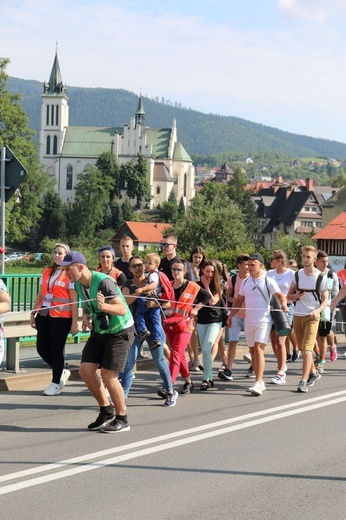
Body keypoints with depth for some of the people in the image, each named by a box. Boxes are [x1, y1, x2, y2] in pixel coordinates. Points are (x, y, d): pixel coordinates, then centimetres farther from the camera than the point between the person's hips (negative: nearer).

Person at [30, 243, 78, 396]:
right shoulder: (46, 272, 13)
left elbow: (74, 301, -8)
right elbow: (40, 295, 17)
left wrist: (74, 322, -12)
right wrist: (33, 313, 12)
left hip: (61, 317, -6)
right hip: (44, 315, 6)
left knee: (56, 350, 0)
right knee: (42, 348, 5)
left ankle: (56, 383, 14)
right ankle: (61, 372, 28)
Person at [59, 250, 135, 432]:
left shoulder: (103, 282, -26)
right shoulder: (78, 284, -1)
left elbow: (122, 309, -29)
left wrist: (104, 306, -48)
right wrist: (86, 316, -4)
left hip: (120, 332, -8)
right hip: (99, 331, 8)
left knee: (108, 375, -12)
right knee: (85, 369, -3)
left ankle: (122, 420, 5)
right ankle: (107, 411, 15)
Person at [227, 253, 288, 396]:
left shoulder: (268, 281, -5)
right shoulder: (245, 282, 12)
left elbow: (280, 295, -11)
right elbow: (239, 300, 19)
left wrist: (283, 304, -32)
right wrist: (231, 315, 11)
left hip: (263, 320, -6)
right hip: (249, 320, 6)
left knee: (259, 349, -17)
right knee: (252, 351, 8)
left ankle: (258, 383, -21)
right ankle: (260, 382, 17)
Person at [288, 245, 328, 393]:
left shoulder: (321, 277, -4)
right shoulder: (297, 275, 5)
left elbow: (325, 300, 0)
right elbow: (289, 295, 11)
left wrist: (317, 310, -19)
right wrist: (296, 295, -11)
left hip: (312, 316, -4)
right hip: (297, 315, 5)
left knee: (307, 349, -14)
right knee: (302, 349, 14)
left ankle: (303, 381, -14)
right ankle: (313, 373, 35)